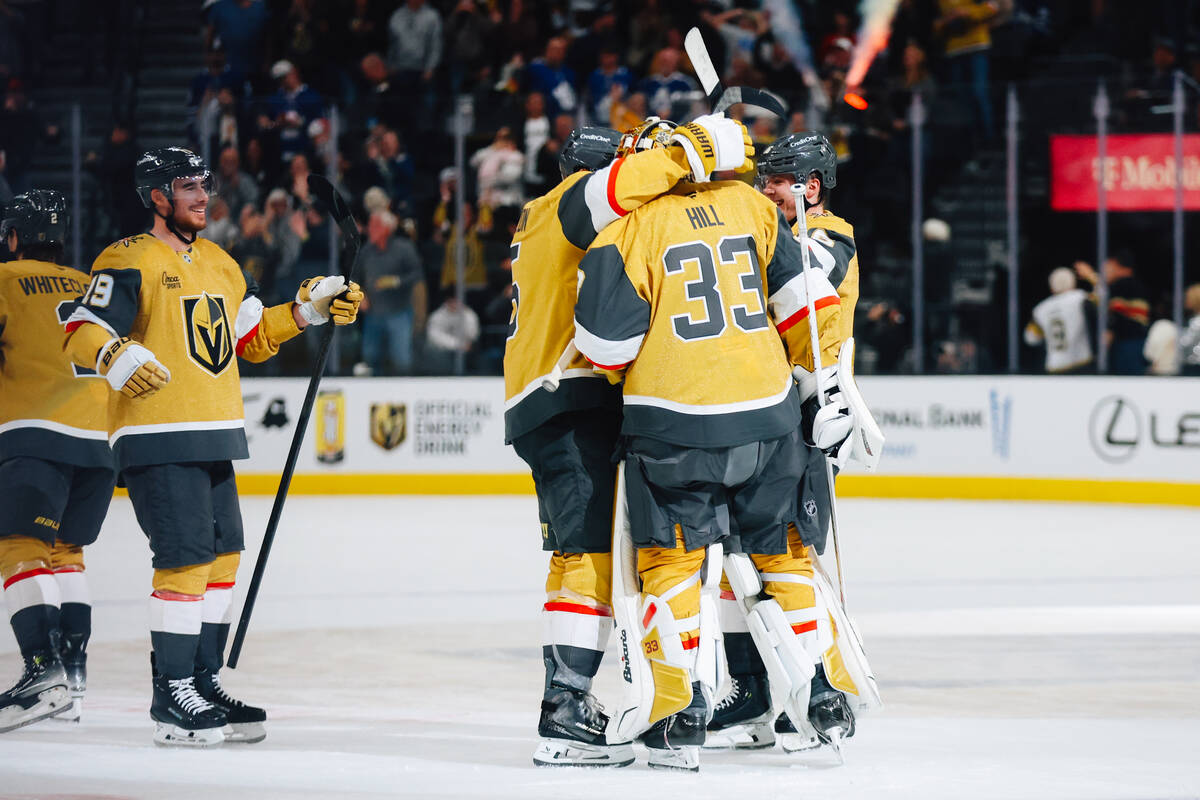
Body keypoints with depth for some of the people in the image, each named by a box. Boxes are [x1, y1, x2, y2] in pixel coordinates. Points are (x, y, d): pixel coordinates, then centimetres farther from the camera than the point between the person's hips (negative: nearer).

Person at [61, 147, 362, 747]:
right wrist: (115, 356, -36)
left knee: (222, 557, 10)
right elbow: (82, 331, -17)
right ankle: (171, 698, -7)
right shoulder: (130, 260, -9)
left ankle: (205, 681, 21)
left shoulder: (219, 263, 18)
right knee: (186, 559, -12)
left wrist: (310, 309, 16)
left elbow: (251, 337, 25)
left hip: (213, 439, 9)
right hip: (157, 439, -9)